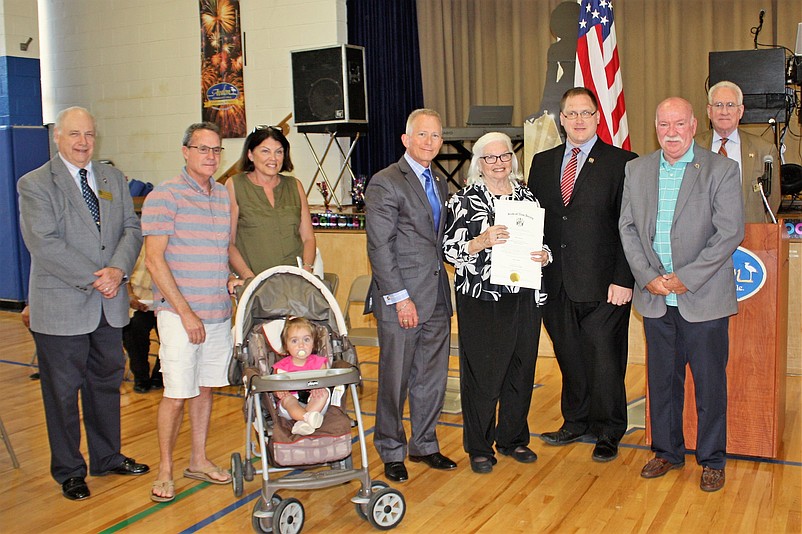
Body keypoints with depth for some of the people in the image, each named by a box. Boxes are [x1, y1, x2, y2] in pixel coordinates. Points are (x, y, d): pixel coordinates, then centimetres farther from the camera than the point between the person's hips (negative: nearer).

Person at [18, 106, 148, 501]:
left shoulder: (113, 179, 10)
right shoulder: (35, 184, -6)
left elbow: (131, 229, 4)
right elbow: (43, 243, -16)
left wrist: (118, 270, -14)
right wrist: (93, 278, -20)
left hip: (109, 305, 5)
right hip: (61, 306, -5)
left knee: (107, 382, 17)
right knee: (63, 391, 7)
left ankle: (107, 458, 34)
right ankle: (69, 471, 23)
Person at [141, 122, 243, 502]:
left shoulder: (224, 196, 11)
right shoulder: (164, 196, -8)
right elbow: (155, 261, -12)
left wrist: (230, 280, 4)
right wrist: (187, 312, -15)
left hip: (219, 313, 6)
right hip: (180, 313, -6)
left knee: (206, 388, 13)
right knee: (177, 394, -2)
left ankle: (199, 460, 27)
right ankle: (165, 470, 14)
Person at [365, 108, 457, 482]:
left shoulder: (440, 184, 16)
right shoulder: (385, 183, -8)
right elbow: (379, 246, -13)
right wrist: (400, 297, -16)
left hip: (437, 298, 7)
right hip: (400, 300, -7)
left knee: (432, 378, 14)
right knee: (395, 381, 5)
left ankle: (424, 445, 30)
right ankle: (392, 452, 22)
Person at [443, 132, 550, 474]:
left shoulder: (527, 197, 11)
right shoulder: (464, 200, -2)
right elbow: (450, 251, -6)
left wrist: (544, 256, -2)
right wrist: (481, 242, -22)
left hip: (523, 299, 5)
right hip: (480, 301, -4)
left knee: (521, 369, 10)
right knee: (481, 372, 0)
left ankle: (513, 439, 28)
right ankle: (479, 447, 16)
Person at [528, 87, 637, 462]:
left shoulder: (621, 163, -2)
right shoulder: (542, 163, 12)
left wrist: (624, 279, -12)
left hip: (603, 286, -4)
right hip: (556, 285, 4)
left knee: (605, 362, 5)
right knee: (569, 358, 14)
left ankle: (608, 434, 22)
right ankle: (575, 423, 32)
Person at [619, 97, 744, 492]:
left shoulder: (721, 170, -4)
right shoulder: (636, 169, 8)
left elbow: (730, 232, -9)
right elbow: (627, 227, 6)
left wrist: (686, 278, -14)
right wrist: (648, 277, -6)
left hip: (704, 298, -3)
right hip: (655, 298, 3)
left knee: (710, 383, 6)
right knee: (662, 380, 13)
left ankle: (712, 460, 22)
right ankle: (667, 451, 29)